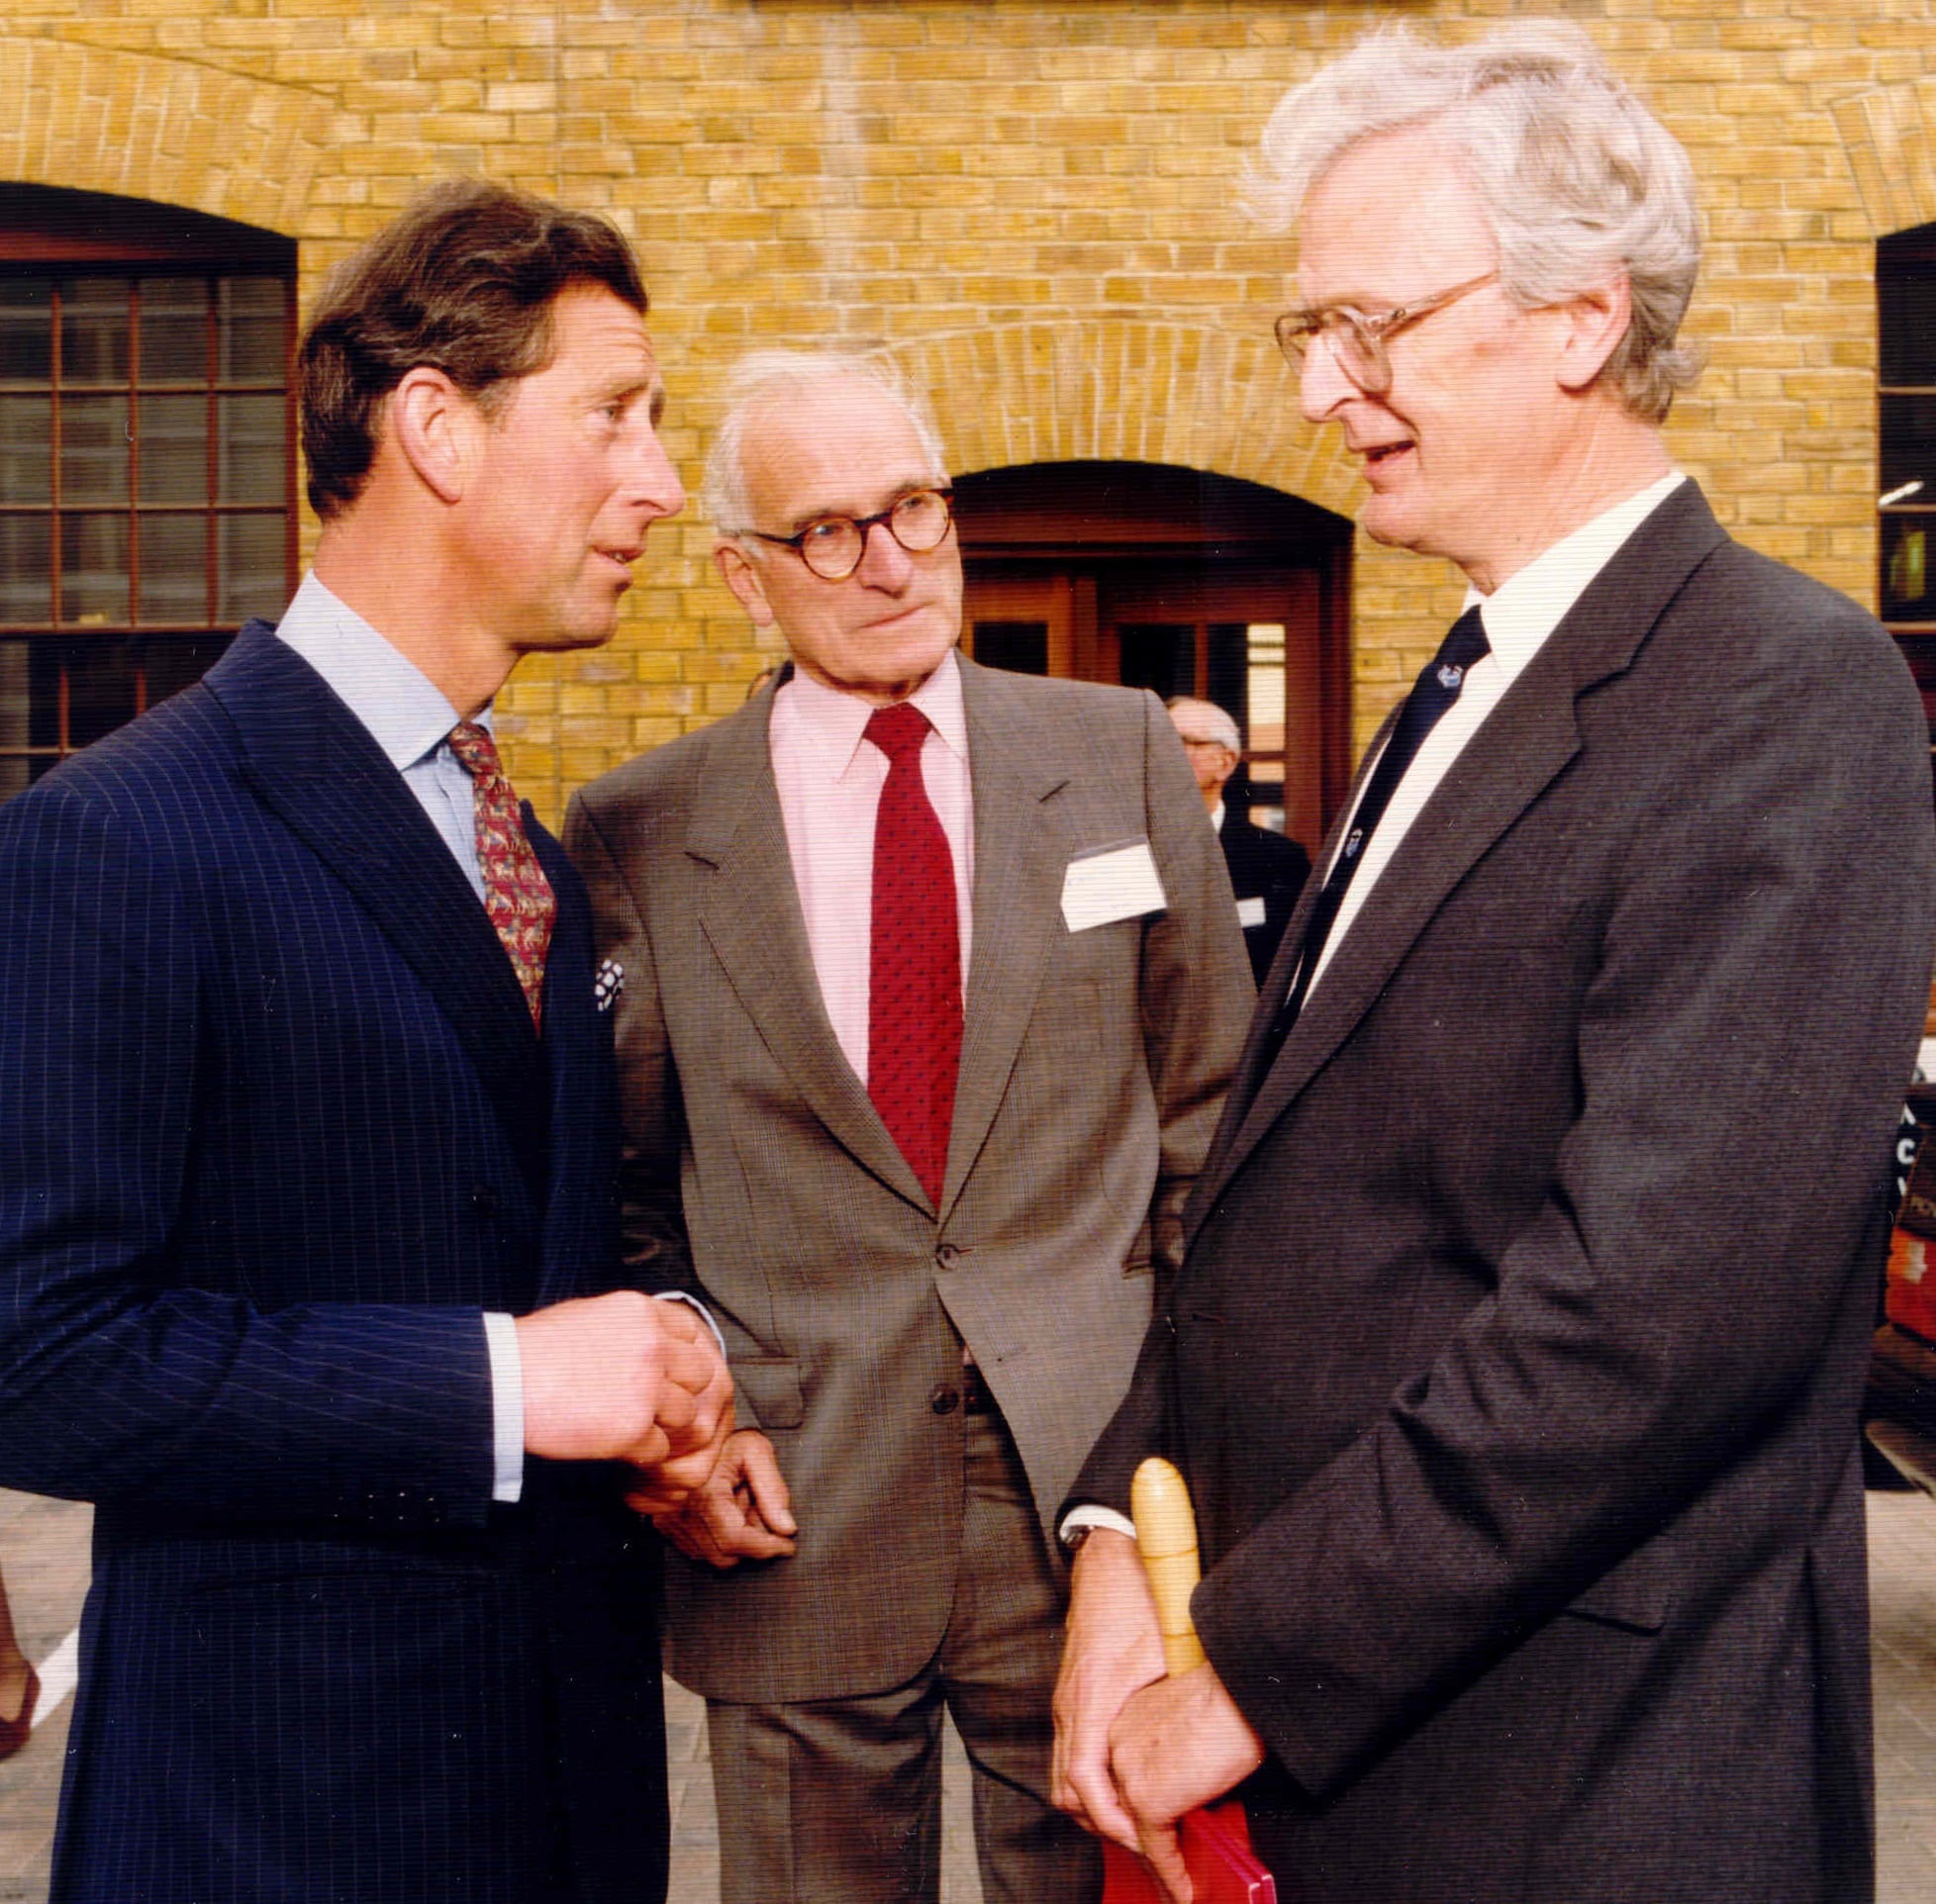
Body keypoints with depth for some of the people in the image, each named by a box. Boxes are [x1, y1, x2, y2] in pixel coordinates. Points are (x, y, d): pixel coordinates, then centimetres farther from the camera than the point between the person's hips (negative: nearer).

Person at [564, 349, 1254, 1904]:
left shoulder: (1122, 756, 2)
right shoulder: (639, 834, -1)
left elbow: (1211, 1108, 6)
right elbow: (622, 1185, 6)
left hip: (1092, 1484, 1)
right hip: (794, 1523, 0)